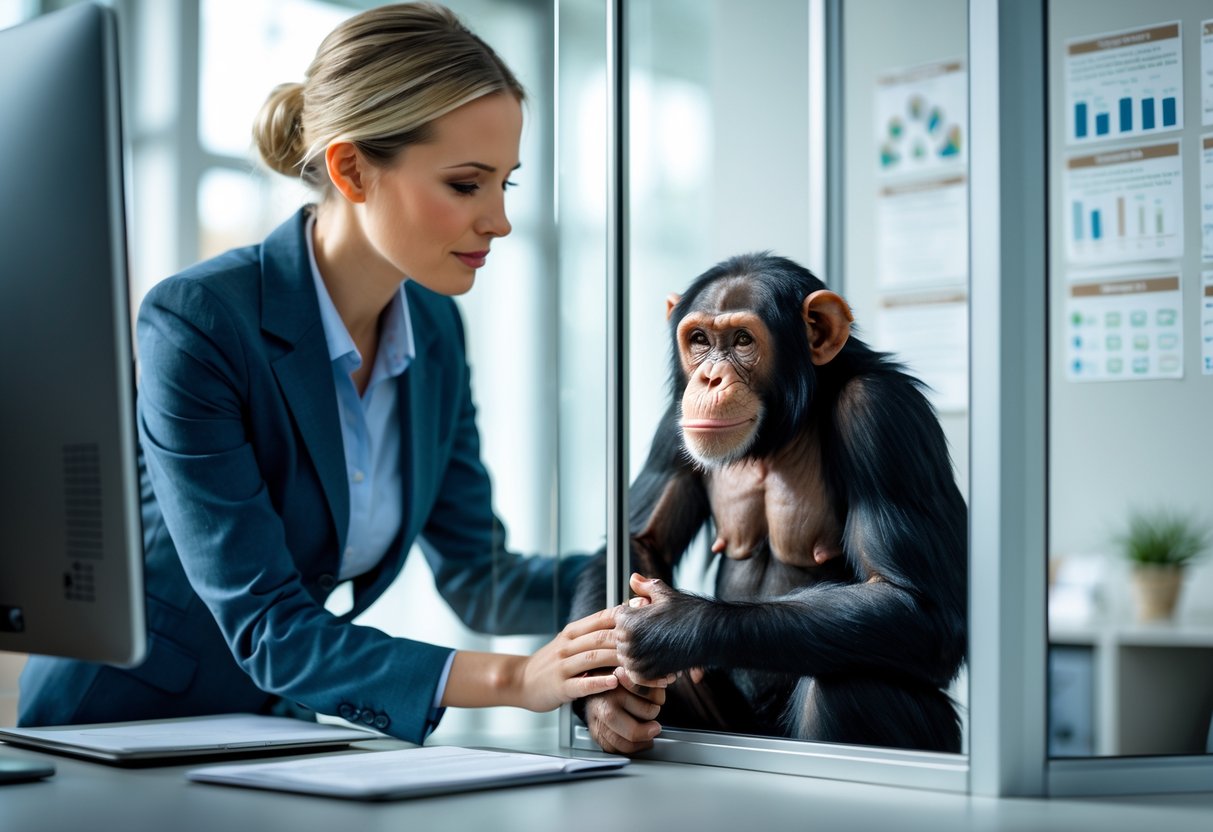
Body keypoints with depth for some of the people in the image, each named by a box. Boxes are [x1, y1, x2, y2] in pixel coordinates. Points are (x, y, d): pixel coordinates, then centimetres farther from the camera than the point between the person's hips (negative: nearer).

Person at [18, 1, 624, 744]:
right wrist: (515, 679, -35)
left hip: (273, 726, 6)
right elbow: (265, 629, -26)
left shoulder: (434, 330, 0)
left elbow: (476, 574, 5)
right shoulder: (197, 325, -22)